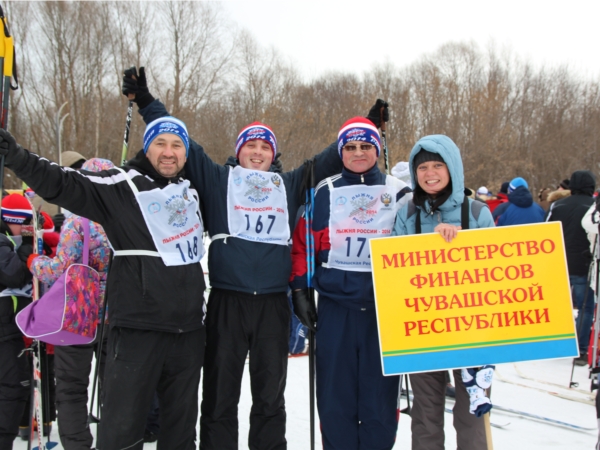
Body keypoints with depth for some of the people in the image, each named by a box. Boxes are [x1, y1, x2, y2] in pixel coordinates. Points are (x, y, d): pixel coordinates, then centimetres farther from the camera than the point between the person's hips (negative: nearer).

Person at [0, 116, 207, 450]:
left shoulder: (191, 190, 14)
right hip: (138, 326, -5)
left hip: (189, 328, 6)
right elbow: (64, 184, -15)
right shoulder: (122, 186, -5)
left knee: (181, 423, 15)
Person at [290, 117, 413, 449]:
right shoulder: (324, 193, 5)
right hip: (336, 308, 0)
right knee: (335, 395, 5)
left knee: (380, 393, 5)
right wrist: (299, 291, 1)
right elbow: (302, 244, 6)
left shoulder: (399, 193, 6)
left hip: (386, 308, 0)